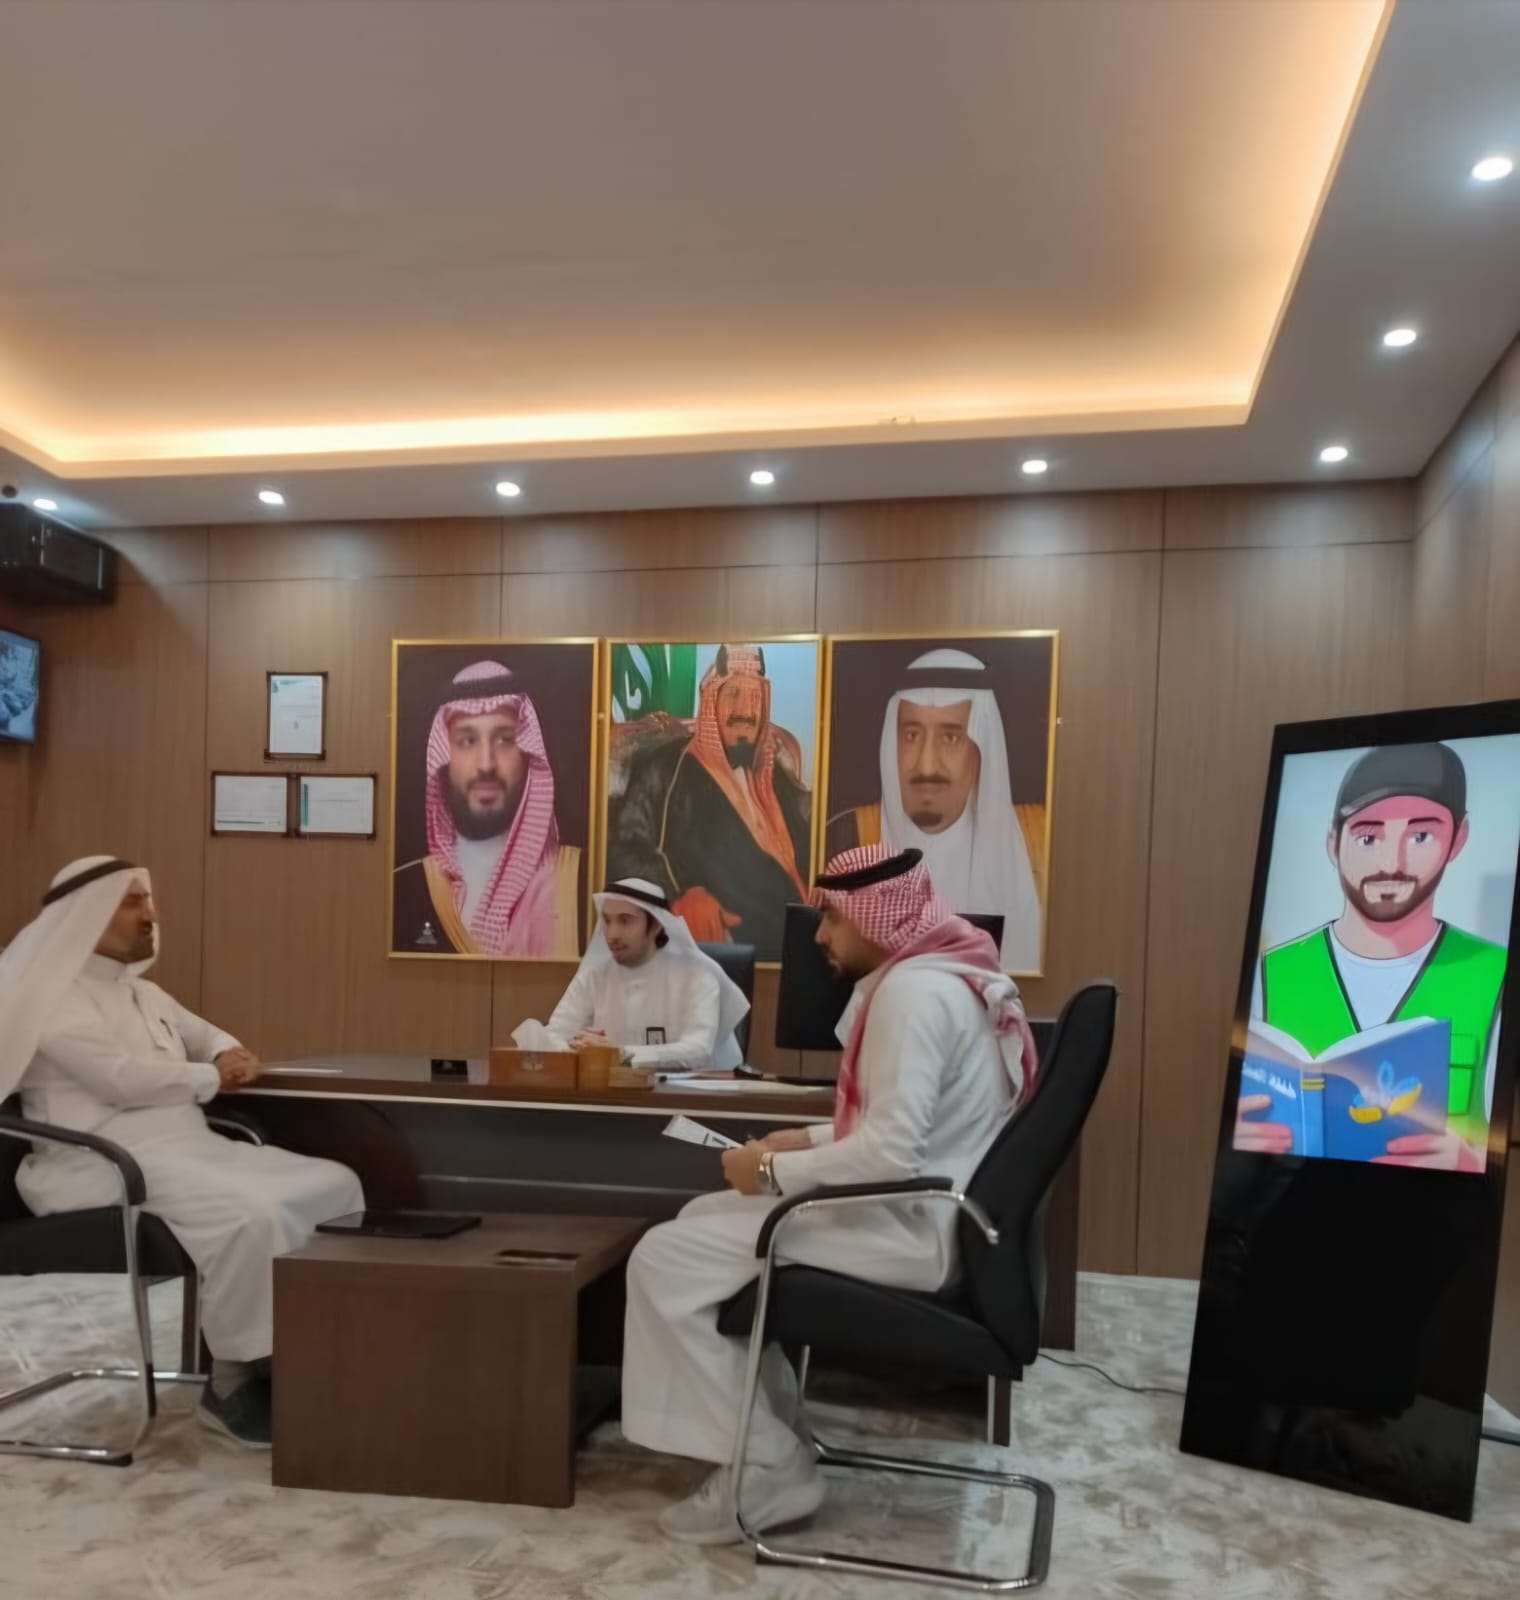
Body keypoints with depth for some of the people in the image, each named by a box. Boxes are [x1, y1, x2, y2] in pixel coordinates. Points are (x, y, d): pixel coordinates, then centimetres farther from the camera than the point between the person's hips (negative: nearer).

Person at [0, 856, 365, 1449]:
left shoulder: (142, 992, 20)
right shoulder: (49, 993, -8)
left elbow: (210, 1039, 32)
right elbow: (122, 1079, -19)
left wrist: (231, 1057, 6)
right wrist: (212, 1078, -4)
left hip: (192, 1146, 9)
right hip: (109, 1165, -9)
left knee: (336, 1186, -4)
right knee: (251, 1216, -34)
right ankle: (234, 1382, -16)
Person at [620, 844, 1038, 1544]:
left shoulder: (912, 988, -21)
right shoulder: (945, 971, 12)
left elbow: (893, 1153, -29)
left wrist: (774, 1171, -15)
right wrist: (810, 1142, 9)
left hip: (912, 1227, -11)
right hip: (921, 1210, 11)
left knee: (663, 1261, -10)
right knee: (706, 1218, 19)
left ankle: (765, 1468, -1)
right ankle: (771, 1419, 20)